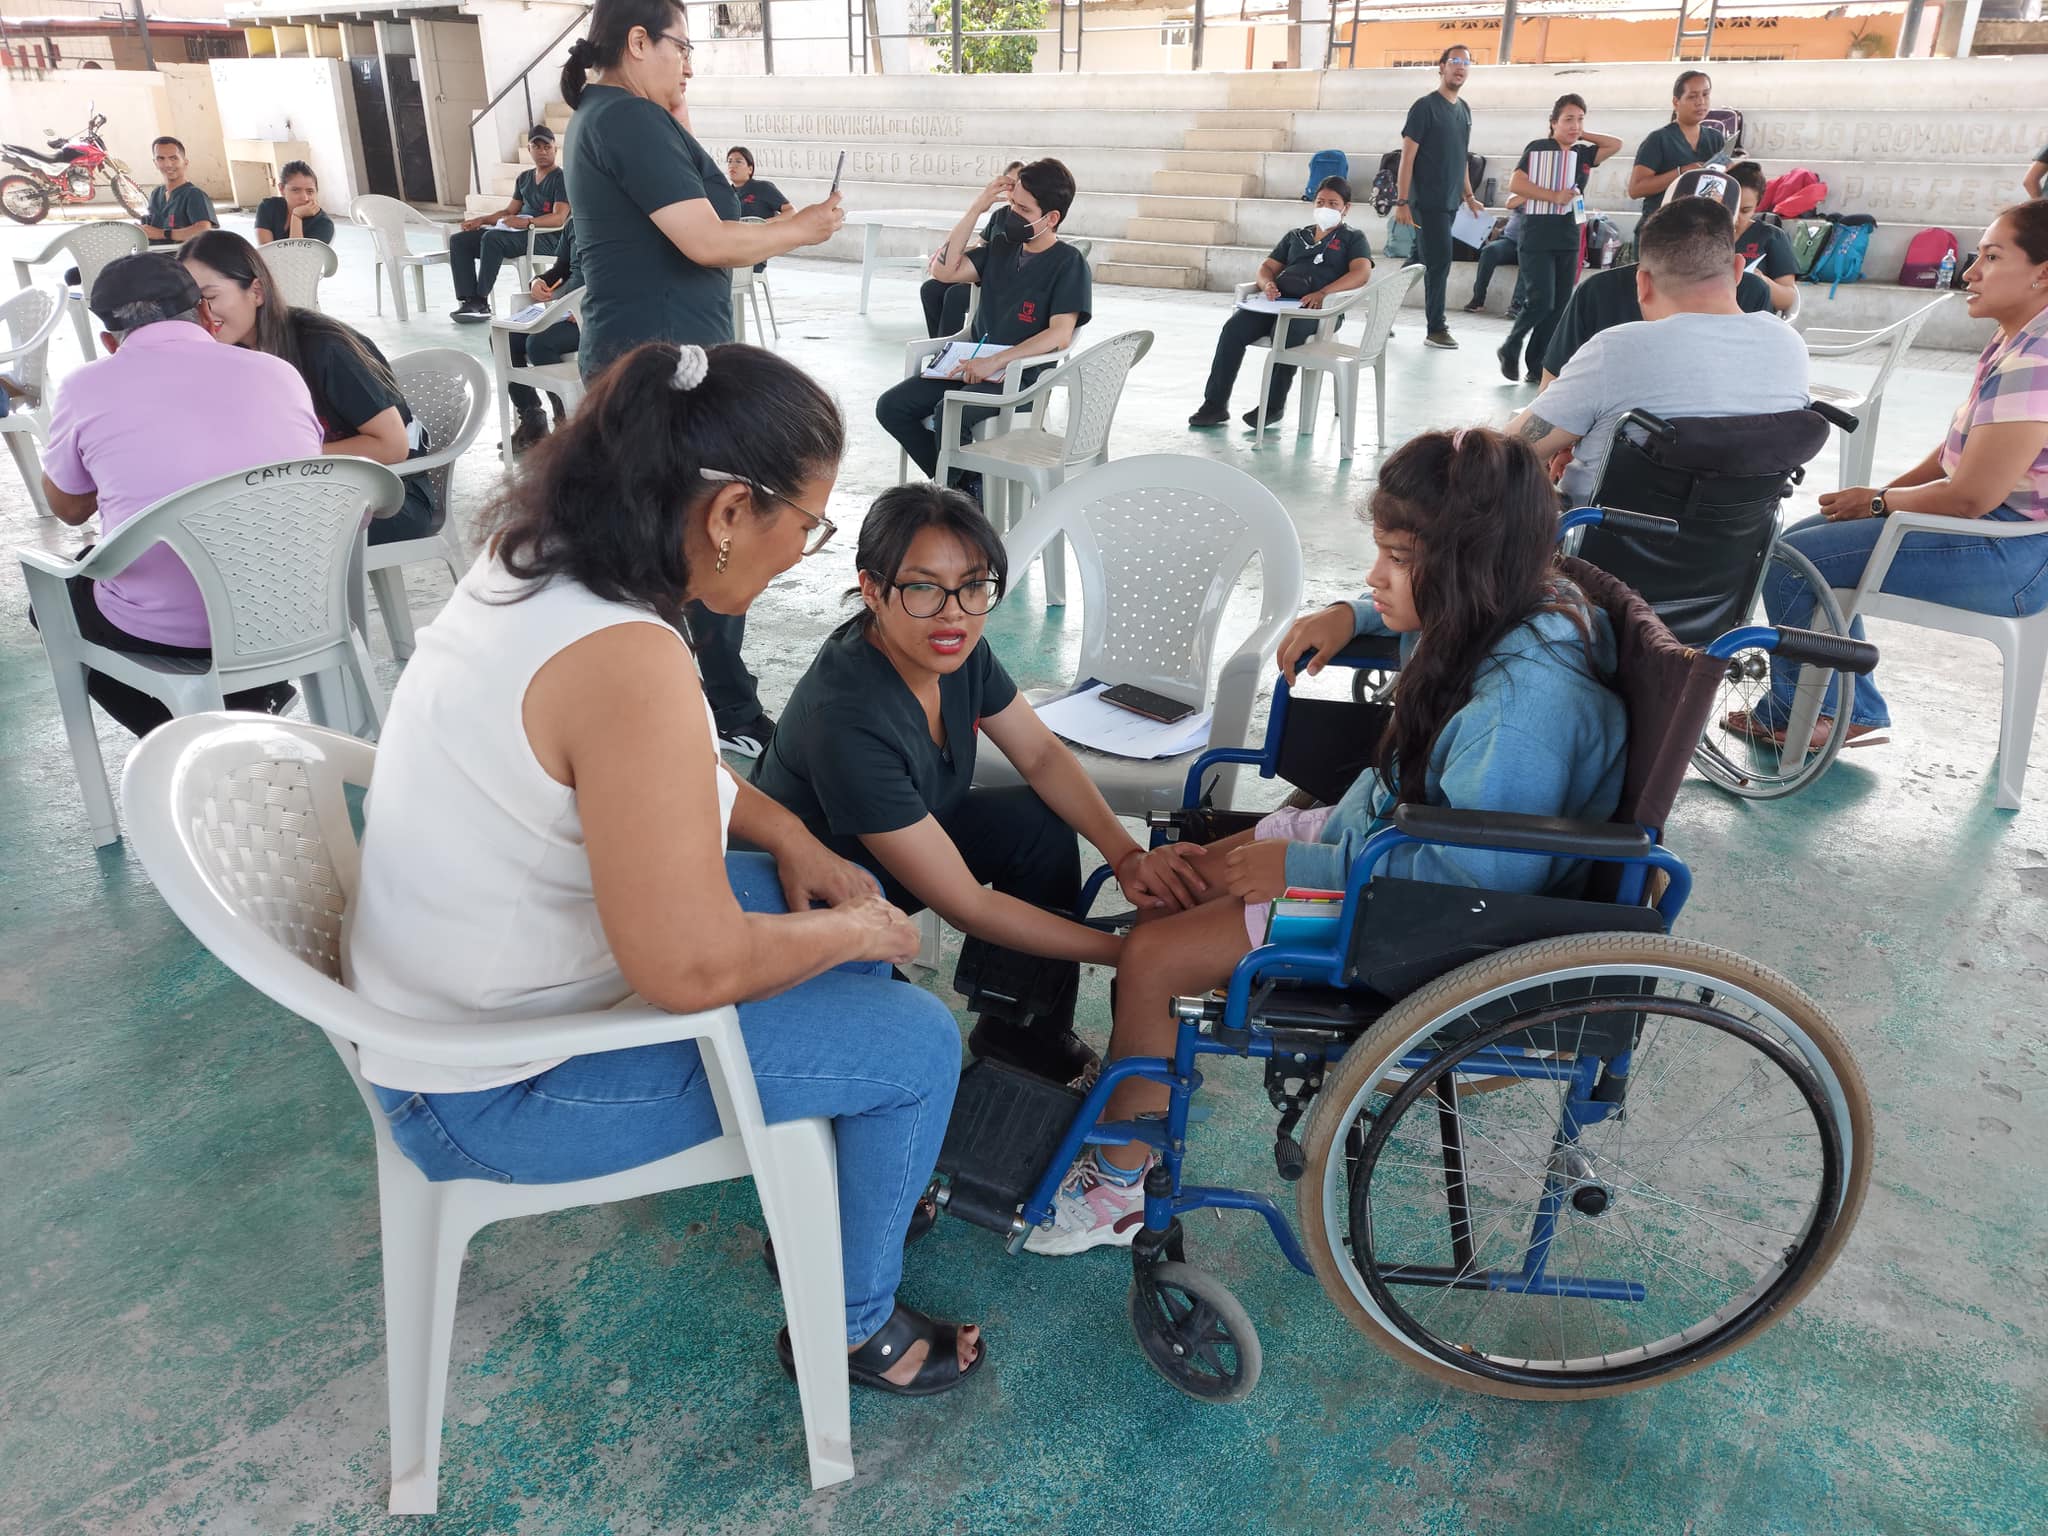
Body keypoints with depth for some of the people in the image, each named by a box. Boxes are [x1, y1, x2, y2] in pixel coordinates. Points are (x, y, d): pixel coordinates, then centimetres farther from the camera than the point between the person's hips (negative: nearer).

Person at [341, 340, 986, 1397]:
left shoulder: (537, 567, -4)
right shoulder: (626, 662, -34)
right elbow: (692, 968, -32)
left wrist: (787, 835, 0)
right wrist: (850, 933, -15)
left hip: (470, 985, 9)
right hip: (503, 1089, -9)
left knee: (855, 907, 14)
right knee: (917, 1043, -4)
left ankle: (844, 1187, 34)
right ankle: (854, 1327, 21)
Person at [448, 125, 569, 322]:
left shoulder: (561, 179, -1)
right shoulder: (524, 178, 23)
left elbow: (559, 218, -16)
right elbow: (509, 211, 24)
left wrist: (526, 222, -31)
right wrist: (482, 219, 6)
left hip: (546, 238, -8)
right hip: (517, 232, 8)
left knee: (492, 237, -34)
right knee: (458, 240, -8)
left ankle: (481, 301, -28)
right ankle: (468, 300, -21)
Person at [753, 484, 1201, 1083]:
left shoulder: (959, 650, -16)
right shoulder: (846, 720, -38)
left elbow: (1041, 754, -1)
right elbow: (966, 905, -33)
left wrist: (1125, 853, -18)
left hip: (904, 834, 8)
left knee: (1040, 823, -9)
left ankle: (1024, 1031, 8)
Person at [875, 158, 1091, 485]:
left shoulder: (1068, 263, -8)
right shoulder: (1002, 247, 13)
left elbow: (1060, 335, -19)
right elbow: (946, 271, 5)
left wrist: (996, 361, -27)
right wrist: (976, 209, 1)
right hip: (973, 364, 7)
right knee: (890, 407, -7)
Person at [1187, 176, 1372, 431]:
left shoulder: (1353, 237, 15)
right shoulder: (1296, 236, 31)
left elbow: (1361, 273, -4)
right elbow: (1268, 266, 24)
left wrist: (1323, 293, -20)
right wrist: (1268, 284, -3)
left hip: (1321, 308, -5)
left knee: (1286, 331, -38)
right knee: (1233, 328, -22)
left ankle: (1274, 406, -27)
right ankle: (1215, 404, -22)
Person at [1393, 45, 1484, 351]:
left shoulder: (1464, 110, 15)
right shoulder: (1425, 106, -7)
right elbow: (1407, 156, -11)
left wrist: (1469, 195, 19)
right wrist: (1402, 202, -16)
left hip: (1450, 201, 7)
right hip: (1427, 200, -7)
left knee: (1421, 260, 9)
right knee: (1439, 260, -8)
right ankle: (1436, 329, -1)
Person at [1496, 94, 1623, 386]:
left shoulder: (1583, 154, 12)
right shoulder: (1537, 148, -1)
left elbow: (1616, 144, 11)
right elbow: (1516, 185, -8)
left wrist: (1582, 136, 8)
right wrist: (1554, 196, -13)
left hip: (1569, 239, 6)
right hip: (1538, 237, -5)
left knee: (1559, 307, 3)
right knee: (1541, 300, -14)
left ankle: (1536, 366, 9)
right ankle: (1510, 349, 8)